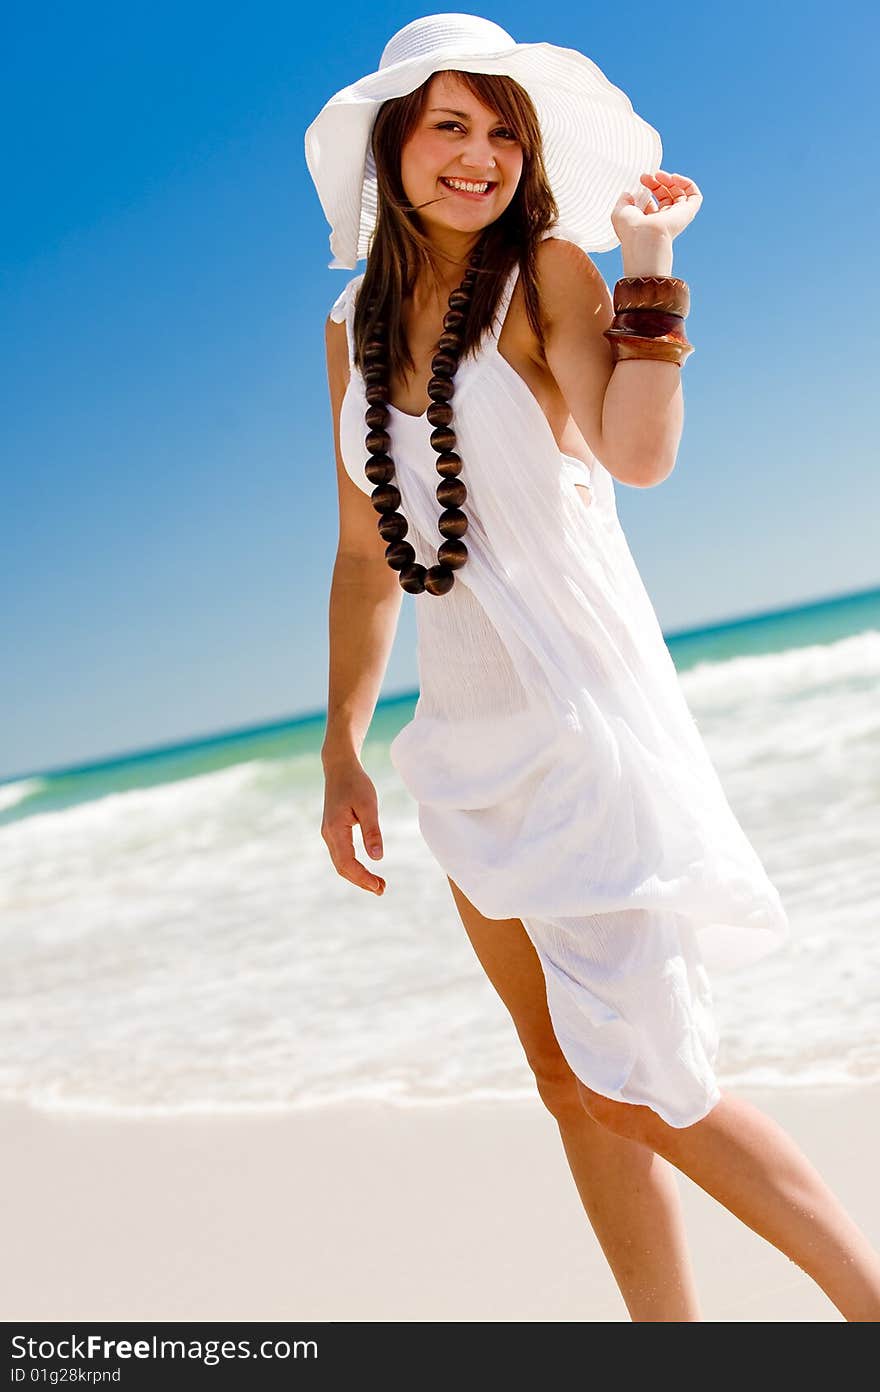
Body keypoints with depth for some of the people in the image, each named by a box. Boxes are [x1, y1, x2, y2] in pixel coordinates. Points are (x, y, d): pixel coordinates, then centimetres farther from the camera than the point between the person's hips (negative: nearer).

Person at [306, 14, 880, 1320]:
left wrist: (648, 261, -22)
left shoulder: (549, 272, -6)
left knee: (642, 1089, -5)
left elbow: (639, 455, -24)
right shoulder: (356, 326, 10)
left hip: (588, 719, -6)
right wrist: (342, 750, 15)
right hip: (471, 736, 6)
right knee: (572, 1088, 10)